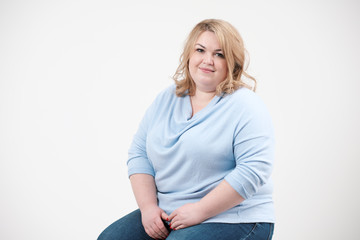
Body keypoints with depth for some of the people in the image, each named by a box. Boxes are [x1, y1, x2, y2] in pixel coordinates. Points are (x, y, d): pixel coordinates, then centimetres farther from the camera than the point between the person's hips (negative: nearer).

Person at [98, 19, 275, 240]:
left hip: (231, 219, -5)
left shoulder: (245, 106, -9)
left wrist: (200, 210, -20)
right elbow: (139, 153, 9)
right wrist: (148, 206, -5)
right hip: (167, 215, 6)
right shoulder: (166, 99, 10)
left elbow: (254, 169, -18)